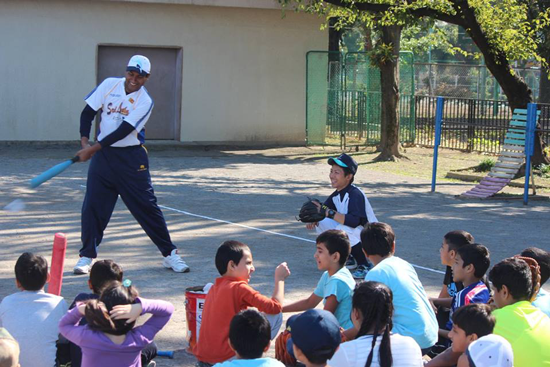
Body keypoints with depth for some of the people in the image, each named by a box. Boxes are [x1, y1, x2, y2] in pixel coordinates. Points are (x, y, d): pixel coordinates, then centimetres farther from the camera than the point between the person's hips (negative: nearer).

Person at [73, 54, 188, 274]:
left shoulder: (145, 102, -12)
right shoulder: (110, 85, 0)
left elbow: (123, 131, -19)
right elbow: (88, 112, 3)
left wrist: (93, 149, -23)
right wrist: (84, 141, -11)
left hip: (131, 158, -3)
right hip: (103, 155, 3)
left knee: (146, 206, -1)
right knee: (92, 205, -2)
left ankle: (169, 254, 9)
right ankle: (87, 256, 9)